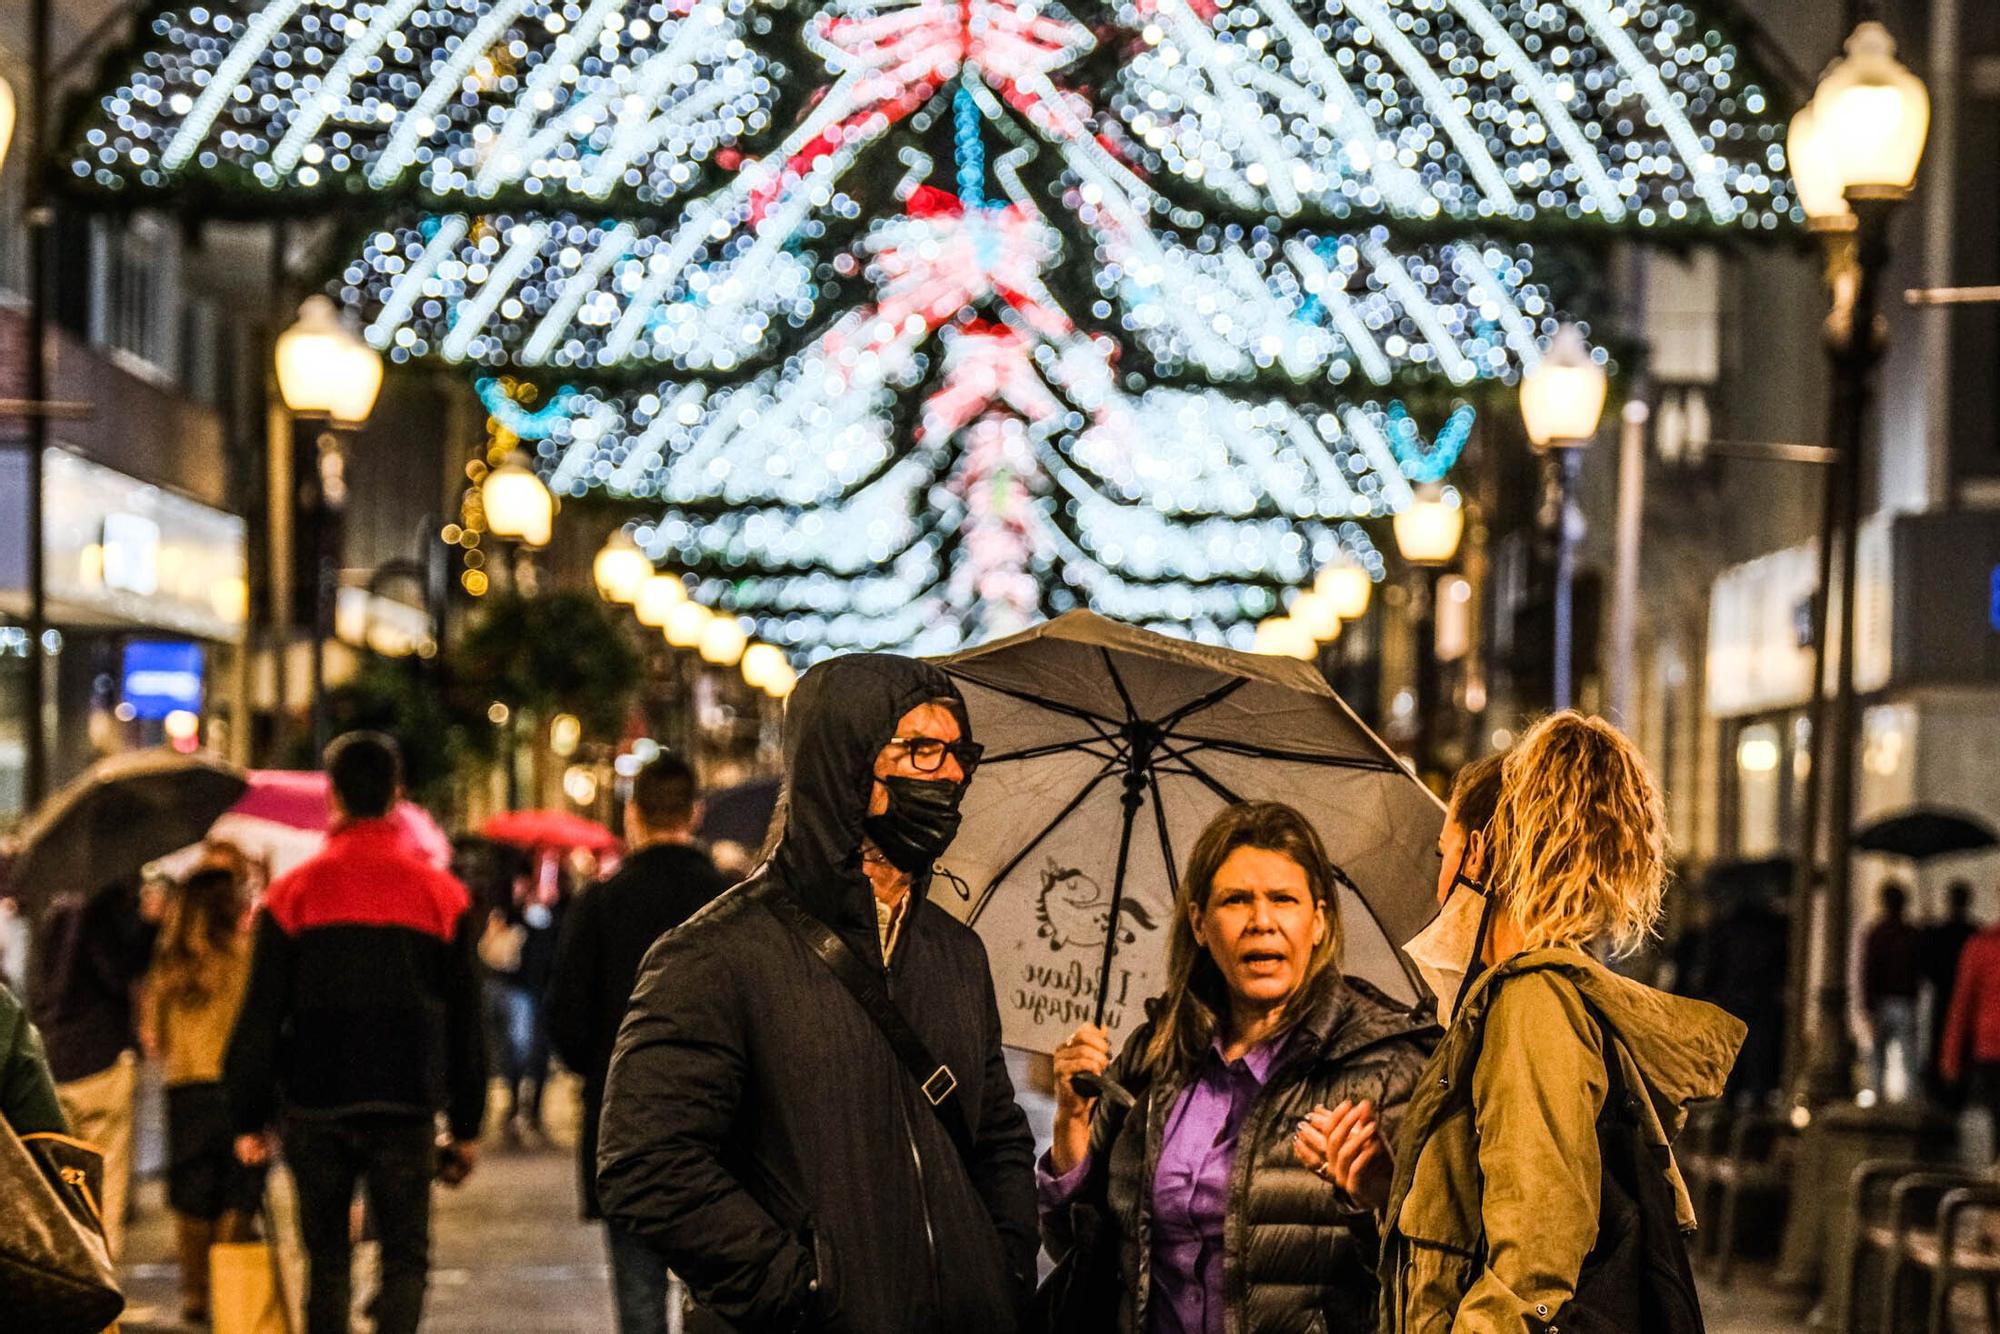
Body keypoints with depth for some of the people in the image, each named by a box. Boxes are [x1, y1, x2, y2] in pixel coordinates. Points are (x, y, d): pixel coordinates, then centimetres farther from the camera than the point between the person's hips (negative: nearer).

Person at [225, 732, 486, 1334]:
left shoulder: (293, 891, 1)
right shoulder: (440, 893, 3)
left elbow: (260, 1016, 0)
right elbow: (464, 1020, 5)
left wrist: (250, 1118, 6)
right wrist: (466, 1125, 11)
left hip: (314, 1104, 1)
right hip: (406, 1105, -1)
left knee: (326, 1260, 12)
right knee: (405, 1257, 4)